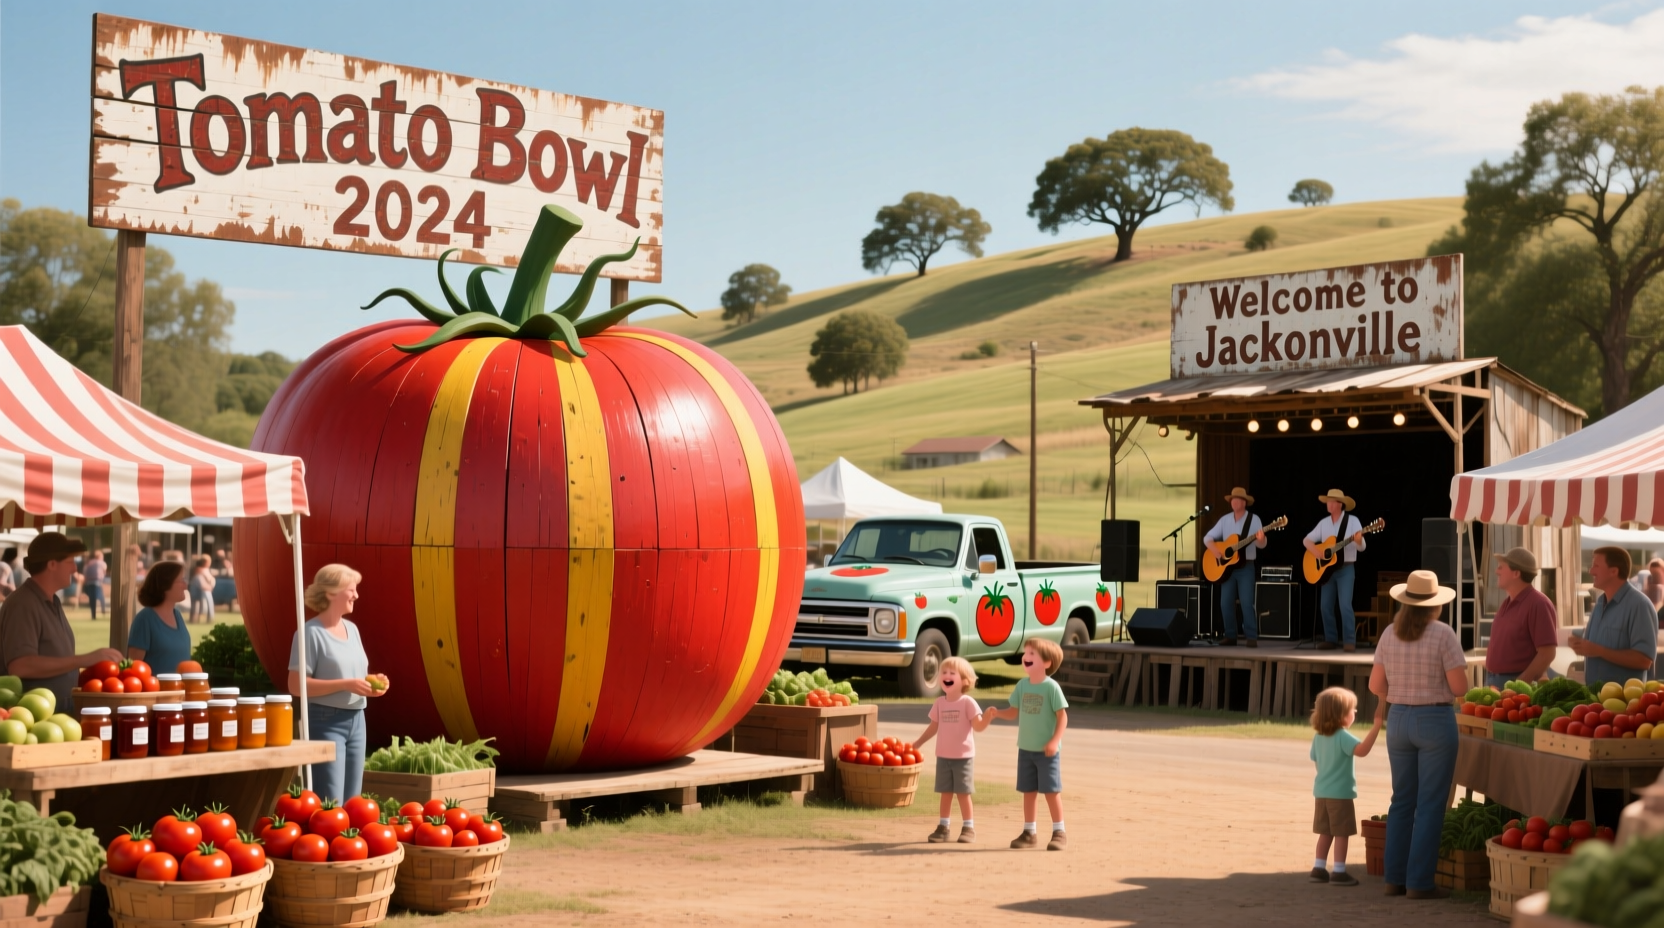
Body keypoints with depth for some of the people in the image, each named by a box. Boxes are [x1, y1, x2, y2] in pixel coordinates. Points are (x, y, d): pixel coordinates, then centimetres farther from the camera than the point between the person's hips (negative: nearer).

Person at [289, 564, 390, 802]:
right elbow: (296, 685, -17)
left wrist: (372, 681, -1)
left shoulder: (352, 629, 13)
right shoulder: (311, 632, -11)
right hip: (326, 721, -8)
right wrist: (346, 685, -21)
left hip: (356, 720, 8)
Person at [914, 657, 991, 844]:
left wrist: (987, 718, -32)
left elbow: (978, 726, -13)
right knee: (946, 792, 9)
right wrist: (918, 743, 12)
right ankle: (943, 827, 14)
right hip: (943, 756, 4)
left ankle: (968, 827, 9)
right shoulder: (939, 703, 5)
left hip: (963, 756, -4)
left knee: (963, 792, 0)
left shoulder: (967, 702, -9)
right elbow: (933, 727, 13)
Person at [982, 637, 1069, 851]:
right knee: (1028, 791, 11)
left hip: (1046, 751, -6)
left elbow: (1062, 716, -12)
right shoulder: (1022, 685, 4)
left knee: (1051, 790, -1)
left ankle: (1059, 832, 10)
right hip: (1025, 749, 6)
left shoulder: (1051, 687, -14)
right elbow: (1014, 711, 10)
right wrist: (996, 712, -9)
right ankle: (1029, 832, 19)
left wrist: (1055, 741, -21)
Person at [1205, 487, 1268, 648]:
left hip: (1246, 567, -4)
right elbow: (1207, 537, 9)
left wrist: (1260, 539, -34)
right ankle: (1230, 636, 10)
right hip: (1227, 566, 4)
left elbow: (1261, 545, -10)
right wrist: (1214, 549, -11)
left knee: (1247, 603, -12)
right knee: (1225, 603, 1)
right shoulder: (1225, 520, 8)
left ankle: (1252, 637, -8)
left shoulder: (1254, 519, -3)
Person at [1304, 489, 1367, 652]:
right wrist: (1315, 551, -9)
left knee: (1345, 605, -14)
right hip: (1327, 569, 5)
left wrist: (1358, 540, -34)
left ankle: (1350, 641, -10)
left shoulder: (1352, 521, -6)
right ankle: (1331, 640, 13)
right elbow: (1307, 539, 11)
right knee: (1325, 606, 4)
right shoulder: (1324, 523, 8)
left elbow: (1361, 547, -11)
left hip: (1346, 569, -5)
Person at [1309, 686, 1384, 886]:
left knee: (1325, 832, 14)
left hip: (1322, 792, 7)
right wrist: (1377, 722, -37)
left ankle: (1318, 868, 16)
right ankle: (1339, 872, 1)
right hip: (1341, 793, -7)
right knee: (1341, 833, 0)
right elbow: (1362, 749, -35)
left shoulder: (1318, 737, 5)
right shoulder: (1342, 737, -19)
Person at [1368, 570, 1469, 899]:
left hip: (1398, 720, 5)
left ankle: (1395, 879, 16)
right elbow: (1459, 687, -14)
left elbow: (1376, 685, 3)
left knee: (1402, 801, 14)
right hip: (1436, 720, -5)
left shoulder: (1390, 634, 1)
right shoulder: (1443, 634, -12)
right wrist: (1437, 683, 7)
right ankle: (1419, 882, 2)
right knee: (1430, 805, 1)